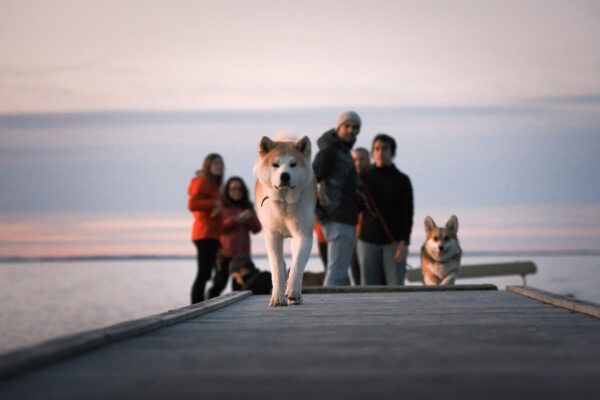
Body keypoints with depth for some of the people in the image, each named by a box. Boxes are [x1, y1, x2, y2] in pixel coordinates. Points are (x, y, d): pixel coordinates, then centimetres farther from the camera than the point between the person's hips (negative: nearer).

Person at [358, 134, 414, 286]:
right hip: (368, 240, 2)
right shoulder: (364, 179, 9)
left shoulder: (402, 180, 5)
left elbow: (408, 213, 0)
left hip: (394, 241, -2)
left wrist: (404, 242, -11)